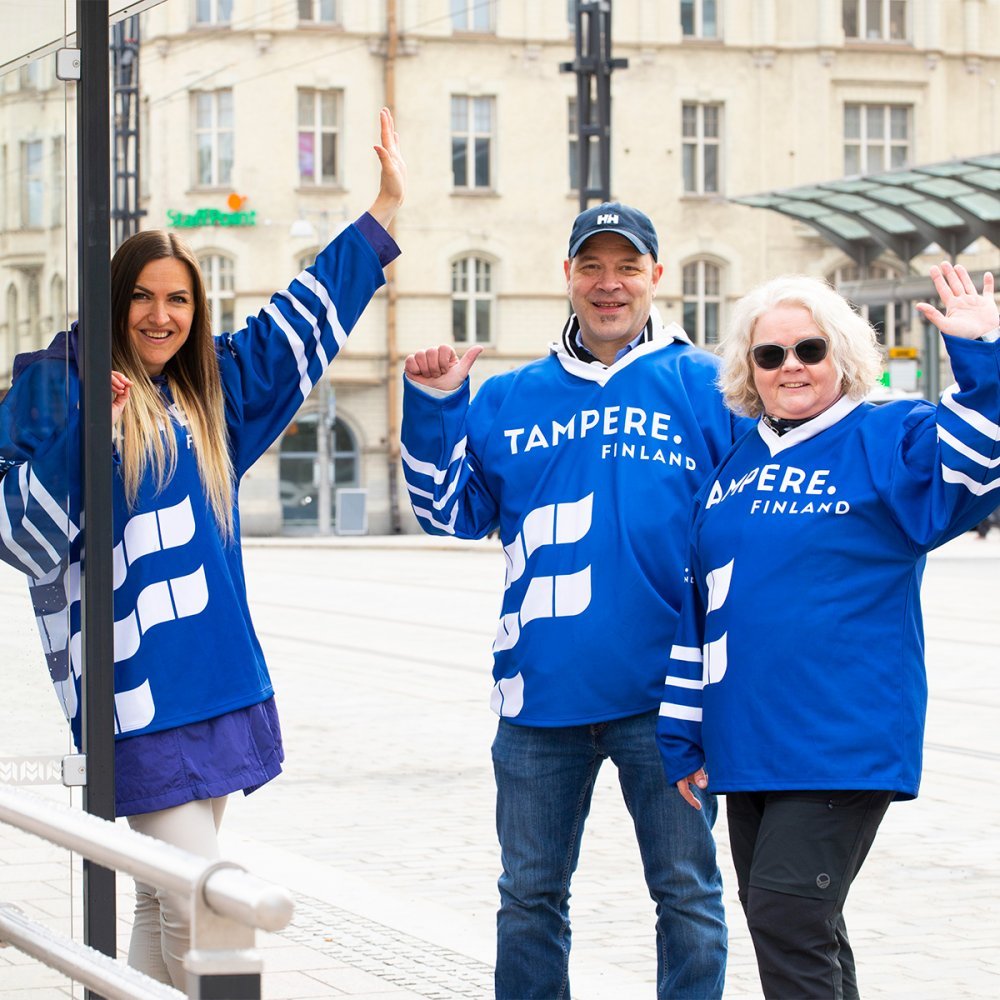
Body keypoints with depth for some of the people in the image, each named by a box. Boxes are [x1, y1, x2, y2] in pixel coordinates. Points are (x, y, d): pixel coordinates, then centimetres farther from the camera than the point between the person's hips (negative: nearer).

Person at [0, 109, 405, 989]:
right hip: (136, 690, -7)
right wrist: (85, 432, -25)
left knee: (166, 906, 11)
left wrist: (387, 207, 31)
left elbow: (304, 321, 27)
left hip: (215, 684, 7)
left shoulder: (210, 388, 15)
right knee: (198, 912, -12)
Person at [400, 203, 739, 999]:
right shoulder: (509, 399, 10)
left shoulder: (706, 387, 1)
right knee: (530, 893, 12)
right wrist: (432, 408, -6)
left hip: (663, 692, -3)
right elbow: (453, 511, 6)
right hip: (543, 686, 3)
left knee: (686, 889, 5)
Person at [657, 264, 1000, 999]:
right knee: (791, 931, 12)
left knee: (788, 919, -14)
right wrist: (681, 733, 14)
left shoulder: (889, 443, -2)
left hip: (845, 741, -6)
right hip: (748, 743, 6)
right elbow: (695, 607, 16)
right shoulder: (733, 464, 14)